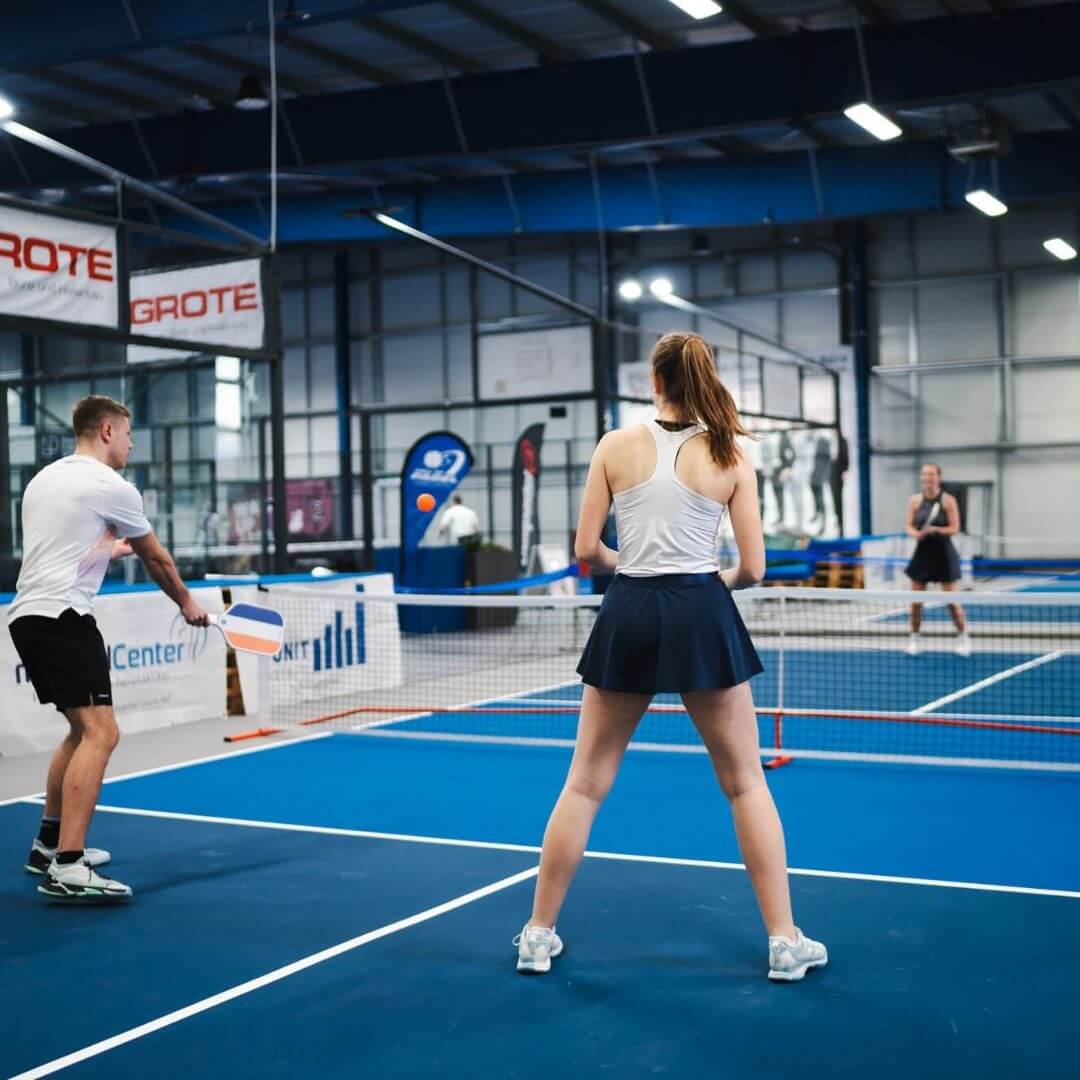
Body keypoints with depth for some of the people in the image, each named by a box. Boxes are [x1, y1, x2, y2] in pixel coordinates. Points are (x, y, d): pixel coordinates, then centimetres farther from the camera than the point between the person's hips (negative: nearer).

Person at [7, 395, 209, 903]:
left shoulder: (43, 478, 19)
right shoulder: (112, 488, -5)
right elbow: (157, 560, 9)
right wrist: (187, 604, 25)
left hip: (27, 615, 10)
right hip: (62, 617, -9)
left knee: (83, 730, 21)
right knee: (101, 732, -14)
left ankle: (50, 843, 28)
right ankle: (67, 869, -23)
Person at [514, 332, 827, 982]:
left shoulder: (617, 447, 2)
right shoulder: (732, 458, 1)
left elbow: (587, 550, 2)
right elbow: (753, 569, 0)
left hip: (630, 617, 1)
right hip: (703, 615, -1)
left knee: (587, 783, 12)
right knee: (746, 783, 12)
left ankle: (539, 936, 18)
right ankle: (786, 941, 13)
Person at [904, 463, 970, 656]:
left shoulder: (948, 500, -6)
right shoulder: (915, 500, 3)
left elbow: (955, 528, -8)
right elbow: (908, 526, 5)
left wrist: (935, 530, -24)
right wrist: (916, 533, -17)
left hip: (943, 555, -3)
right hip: (922, 553, 3)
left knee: (952, 599, -2)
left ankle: (962, 636, 13)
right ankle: (914, 637, 14)